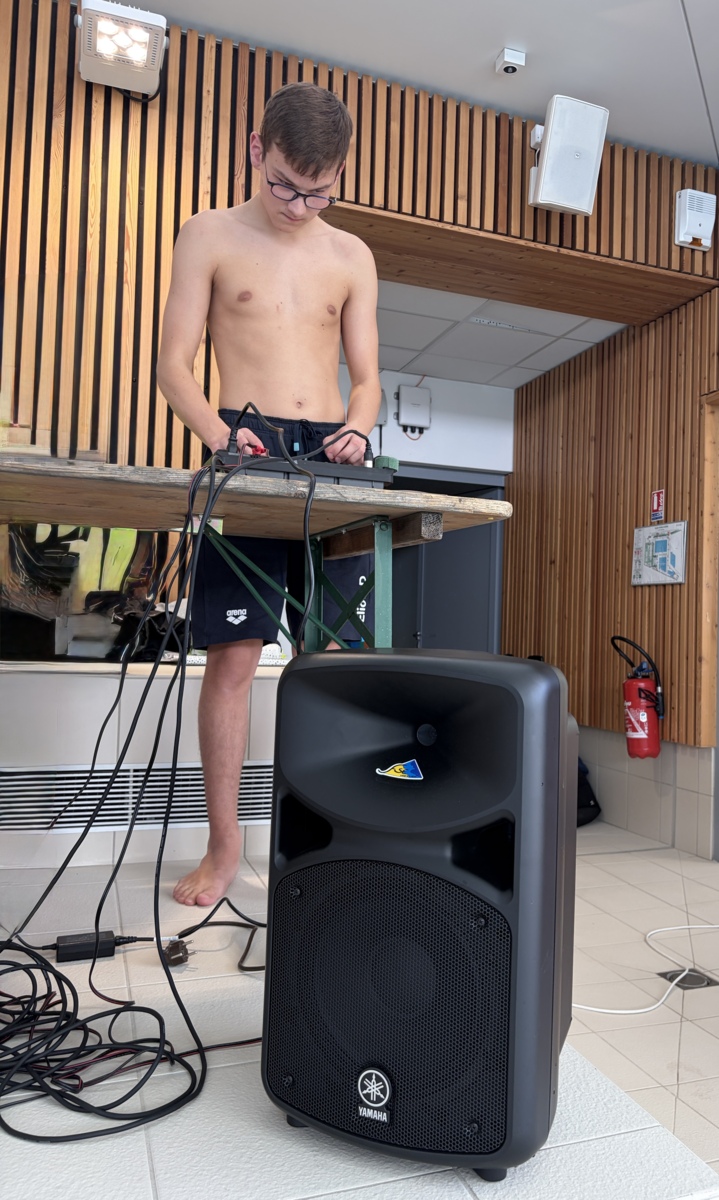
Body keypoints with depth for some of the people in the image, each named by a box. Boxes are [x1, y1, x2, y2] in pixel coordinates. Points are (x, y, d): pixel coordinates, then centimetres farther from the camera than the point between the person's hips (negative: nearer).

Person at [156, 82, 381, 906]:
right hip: (247, 452, -2)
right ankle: (223, 845, 5)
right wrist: (215, 430, -18)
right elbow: (173, 364, 2)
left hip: (332, 460, 3)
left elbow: (365, 376, 14)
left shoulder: (352, 258, 17)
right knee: (232, 653, -6)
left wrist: (357, 429, -8)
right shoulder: (209, 236, 9)